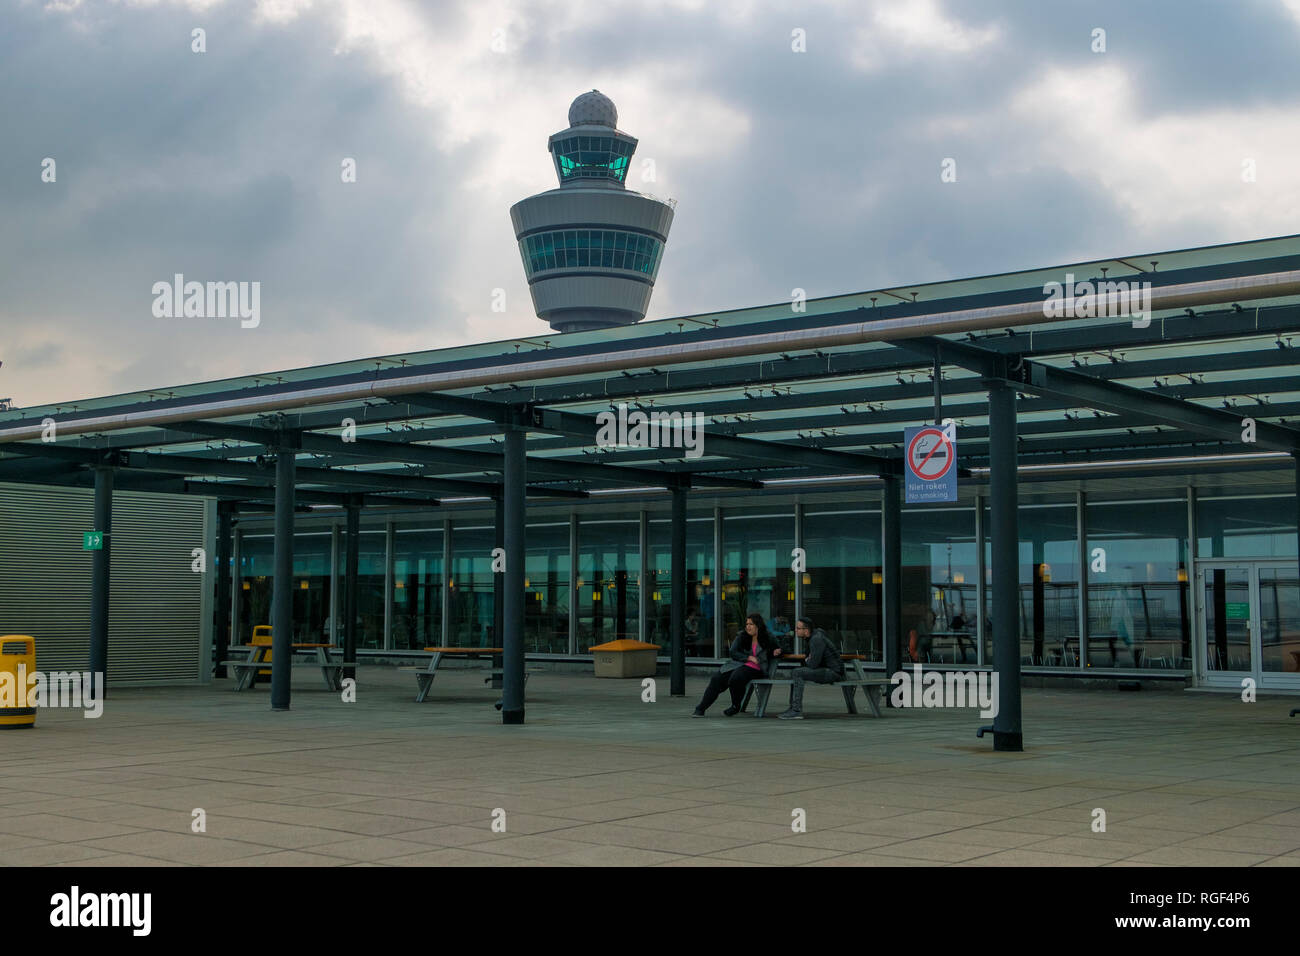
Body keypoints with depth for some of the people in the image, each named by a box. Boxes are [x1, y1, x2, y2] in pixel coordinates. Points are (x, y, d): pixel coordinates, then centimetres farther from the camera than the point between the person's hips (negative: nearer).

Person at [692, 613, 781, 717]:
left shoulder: (767, 639, 4)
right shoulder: (741, 636, 8)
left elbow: (778, 648, 21)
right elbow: (733, 653, 0)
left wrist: (777, 651, -3)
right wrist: (749, 658, -11)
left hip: (755, 669, -3)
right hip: (737, 664, 3)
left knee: (735, 678, -34)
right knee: (716, 679, -18)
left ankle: (735, 707, -9)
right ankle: (700, 709, -15)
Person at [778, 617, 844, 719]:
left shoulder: (817, 639, -20)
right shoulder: (814, 635, 11)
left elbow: (813, 664, -22)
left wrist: (807, 661, -1)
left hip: (833, 672, -10)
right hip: (826, 670, 10)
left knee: (797, 673, -20)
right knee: (793, 673, 13)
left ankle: (797, 711, -22)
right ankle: (792, 708, 11)